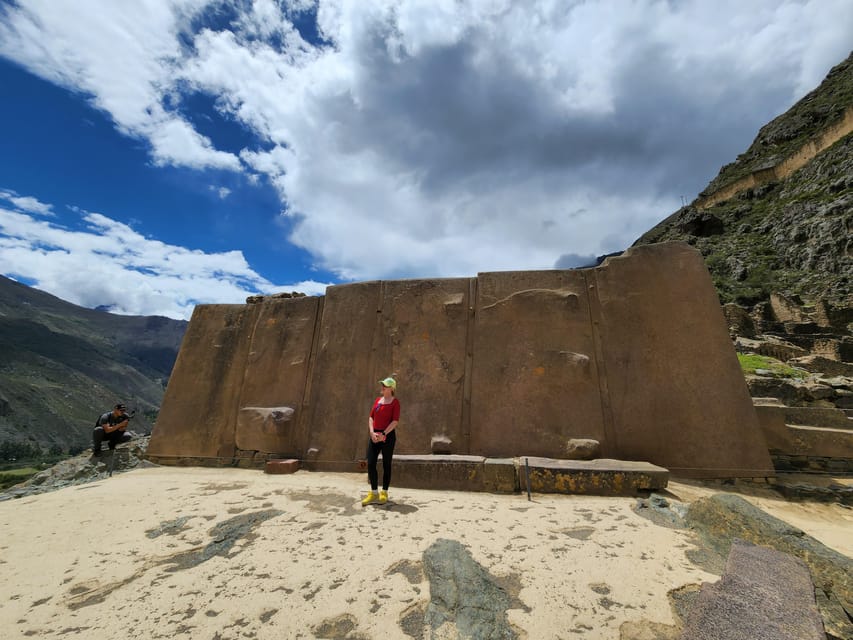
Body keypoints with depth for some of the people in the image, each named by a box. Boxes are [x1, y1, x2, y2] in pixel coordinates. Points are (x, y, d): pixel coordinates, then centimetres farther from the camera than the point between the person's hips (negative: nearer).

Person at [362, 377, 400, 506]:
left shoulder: (395, 402, -6)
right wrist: (372, 432, -7)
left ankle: (384, 493, 21)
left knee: (386, 464, 6)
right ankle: (373, 493, 18)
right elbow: (371, 417, 8)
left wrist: (383, 434, -17)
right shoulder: (377, 400, 11)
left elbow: (395, 421, -13)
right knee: (370, 463, 2)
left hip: (388, 436, -5)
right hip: (375, 436, 5)